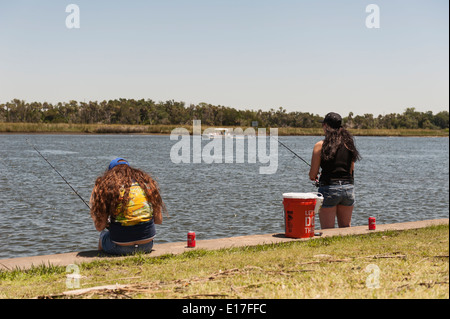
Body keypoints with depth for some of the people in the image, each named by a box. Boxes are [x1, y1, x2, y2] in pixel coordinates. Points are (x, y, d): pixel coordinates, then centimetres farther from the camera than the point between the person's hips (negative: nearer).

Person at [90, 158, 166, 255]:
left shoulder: (106, 186, -4)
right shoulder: (147, 183, 6)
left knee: (104, 235, 29)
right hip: (147, 246, 3)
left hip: (121, 248, -3)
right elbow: (159, 220, 8)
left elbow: (100, 227, -5)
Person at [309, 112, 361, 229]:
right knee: (346, 228, 18)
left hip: (329, 189, -4)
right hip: (348, 188, 5)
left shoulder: (320, 145, -6)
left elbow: (313, 174, -5)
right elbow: (351, 171, 12)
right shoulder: (349, 144, 6)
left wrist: (313, 177, 17)